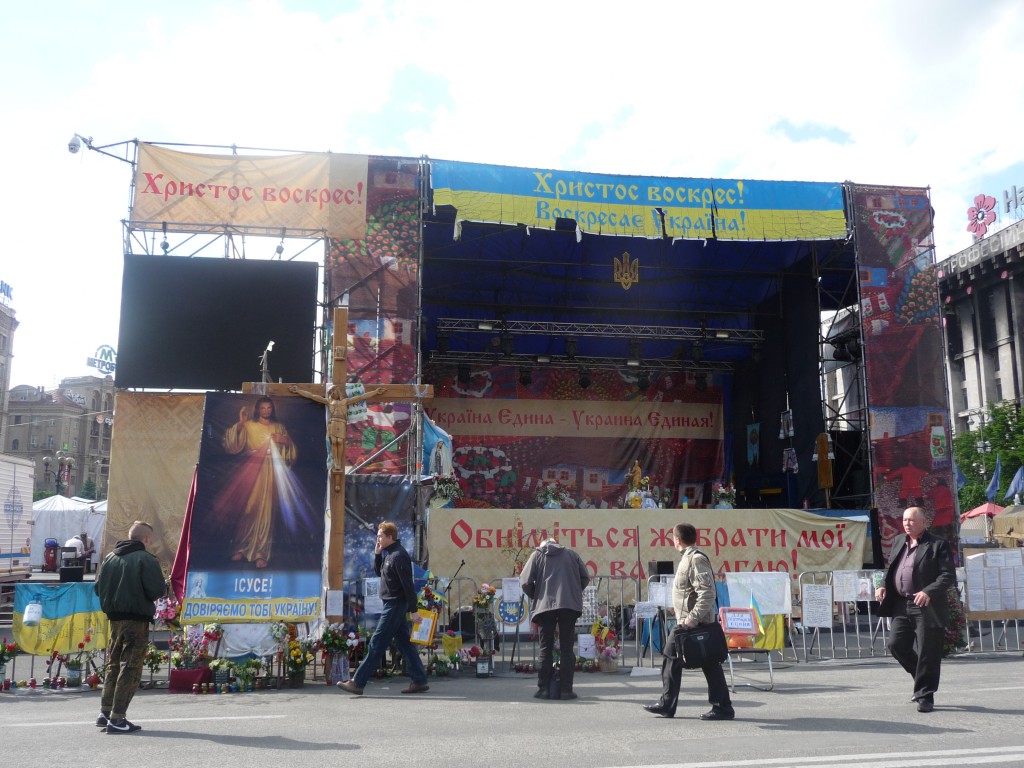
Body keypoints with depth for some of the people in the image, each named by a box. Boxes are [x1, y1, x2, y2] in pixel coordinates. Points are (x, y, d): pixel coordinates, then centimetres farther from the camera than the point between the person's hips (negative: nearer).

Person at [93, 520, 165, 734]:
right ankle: (117, 719, -3)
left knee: (113, 665, 18)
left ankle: (105, 712, 23)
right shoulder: (146, 559, -12)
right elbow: (157, 590, -18)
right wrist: (145, 598, 3)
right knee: (130, 668, -2)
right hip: (137, 620, -7)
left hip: (114, 618, 7)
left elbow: (98, 588, 11)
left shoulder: (109, 558, 9)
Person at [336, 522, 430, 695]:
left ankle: (358, 683, -2)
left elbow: (408, 585, -20)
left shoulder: (399, 556, -18)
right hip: (394, 605, 10)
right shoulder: (389, 554, 12)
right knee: (405, 643, 11)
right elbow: (379, 572, 21)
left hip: (394, 606, -10)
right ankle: (420, 681, 14)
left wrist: (413, 610, -20)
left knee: (376, 644, -6)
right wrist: (377, 554, 5)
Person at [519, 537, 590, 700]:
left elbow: (525, 581, 2)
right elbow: (585, 578, 11)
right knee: (566, 648, 5)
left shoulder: (537, 554, 12)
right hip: (570, 605, 1)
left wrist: (535, 597, 17)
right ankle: (566, 690, 3)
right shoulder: (571, 554, 17)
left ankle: (544, 689, 6)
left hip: (545, 605, -1)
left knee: (545, 648, 7)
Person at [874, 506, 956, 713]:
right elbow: (889, 568, 22)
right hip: (901, 605, 6)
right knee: (896, 644, 5)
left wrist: (928, 592, -25)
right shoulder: (898, 542, 14)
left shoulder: (938, 545, -6)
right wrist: (883, 586, 3)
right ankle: (923, 678, 28)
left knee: (927, 653, -1)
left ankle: (925, 696, 12)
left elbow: (948, 575, -12)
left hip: (927, 607, -6)